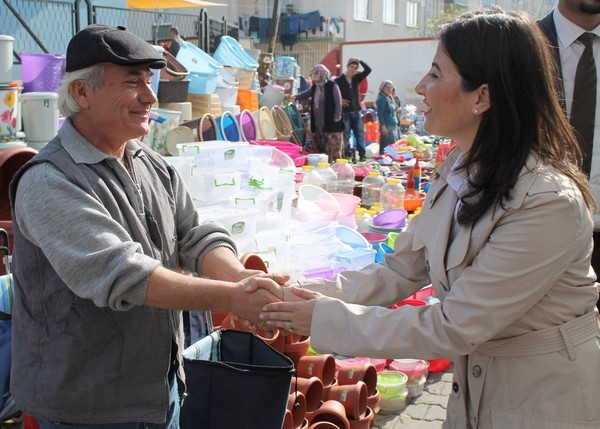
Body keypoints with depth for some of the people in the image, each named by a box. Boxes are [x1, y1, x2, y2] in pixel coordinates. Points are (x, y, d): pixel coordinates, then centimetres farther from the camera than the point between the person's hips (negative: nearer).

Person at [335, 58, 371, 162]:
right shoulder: (339, 80, -4)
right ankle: (347, 155, 4)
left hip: (356, 112, 5)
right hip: (345, 112, -4)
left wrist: (360, 61, -5)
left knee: (360, 135, 5)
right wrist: (340, 100, -12)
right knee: (345, 136, -1)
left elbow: (368, 70, 2)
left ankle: (362, 155, 10)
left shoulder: (356, 78, 9)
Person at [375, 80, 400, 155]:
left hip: (393, 126, 9)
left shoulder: (391, 98, 17)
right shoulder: (381, 99, -10)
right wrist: (383, 126, -21)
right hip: (387, 126, -9)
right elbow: (380, 114, -15)